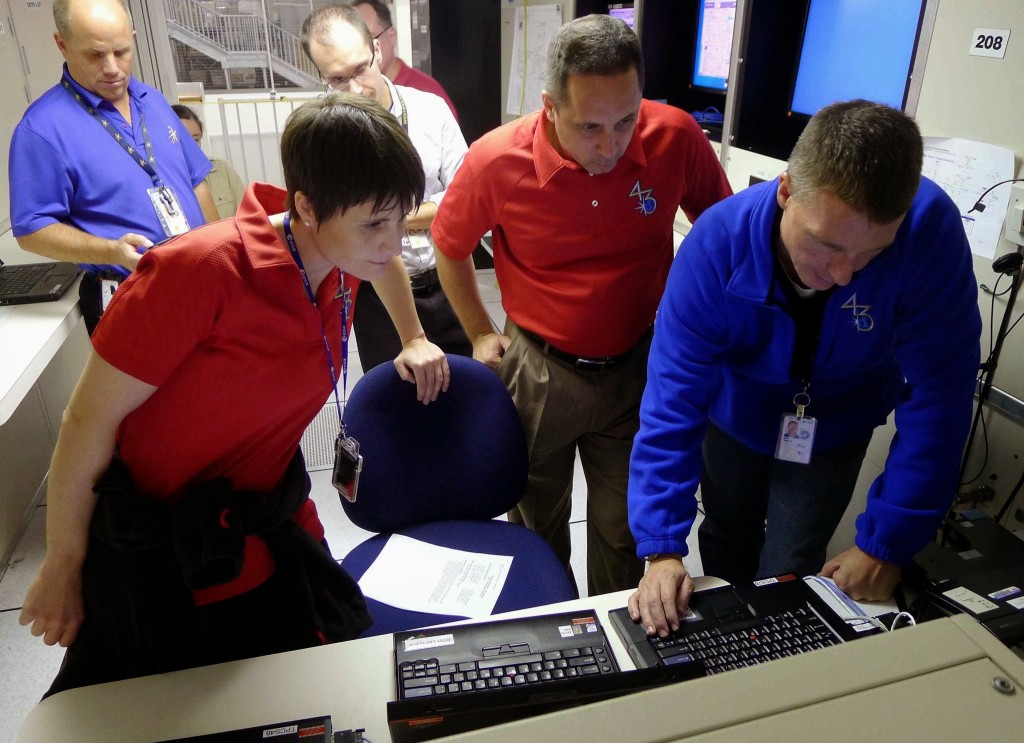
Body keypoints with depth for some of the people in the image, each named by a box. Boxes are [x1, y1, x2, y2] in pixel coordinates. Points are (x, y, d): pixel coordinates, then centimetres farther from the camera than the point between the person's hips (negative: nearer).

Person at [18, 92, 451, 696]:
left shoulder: (343, 256, -9)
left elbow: (385, 256, 18)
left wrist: (415, 340, 19)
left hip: (274, 528, 6)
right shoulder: (201, 271, -29)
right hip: (160, 557, -6)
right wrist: (62, 567, -9)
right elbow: (89, 421, -19)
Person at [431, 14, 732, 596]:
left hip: (637, 367, 1)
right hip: (537, 369, 0)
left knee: (626, 527, 17)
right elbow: (449, 247, 1)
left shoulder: (676, 136, -16)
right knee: (537, 523, 20)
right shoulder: (497, 160, -19)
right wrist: (481, 334, 3)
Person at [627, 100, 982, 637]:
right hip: (735, 414, 1)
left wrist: (888, 544, -26)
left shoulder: (930, 230, -34)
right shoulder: (719, 240, -34)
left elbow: (938, 392, -29)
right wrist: (662, 548, -36)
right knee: (725, 550, 21)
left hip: (834, 428, 0)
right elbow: (673, 397, -33)